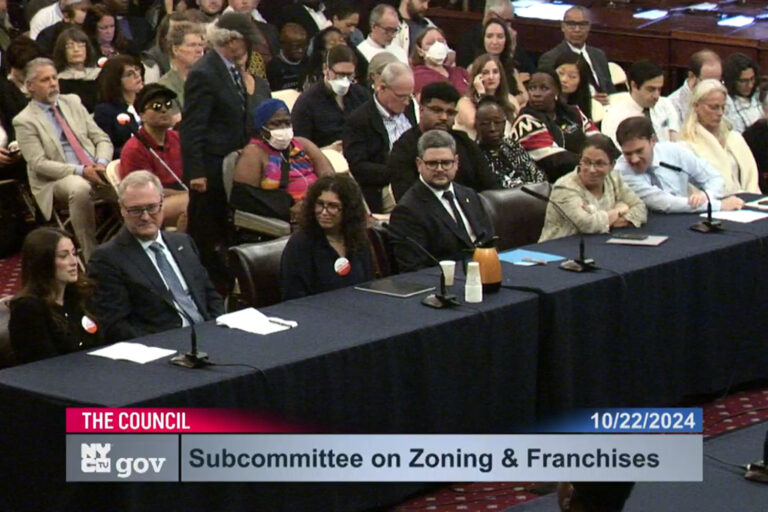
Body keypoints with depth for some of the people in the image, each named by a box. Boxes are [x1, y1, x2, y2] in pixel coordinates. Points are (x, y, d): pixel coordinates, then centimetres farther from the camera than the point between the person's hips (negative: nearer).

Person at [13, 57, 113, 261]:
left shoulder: (72, 102, 16)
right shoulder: (25, 121, 1)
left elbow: (102, 139, 15)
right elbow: (39, 164, -9)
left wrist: (101, 163, -8)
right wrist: (80, 171, -19)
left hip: (95, 171, 5)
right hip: (57, 181, -5)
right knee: (80, 188, -38)